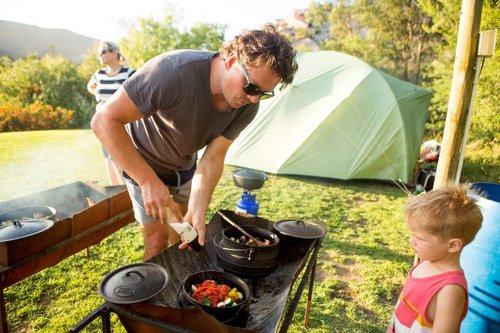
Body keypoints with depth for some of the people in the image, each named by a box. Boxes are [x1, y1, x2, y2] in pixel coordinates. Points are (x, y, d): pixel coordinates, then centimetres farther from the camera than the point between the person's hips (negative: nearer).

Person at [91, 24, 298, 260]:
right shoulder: (173, 72, -38)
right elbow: (105, 120, -35)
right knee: (158, 239, -4)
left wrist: (197, 212, -34)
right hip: (144, 164, -4)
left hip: (184, 167, 5)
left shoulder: (247, 106, -20)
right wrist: (149, 181, -40)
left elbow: (213, 158, -21)